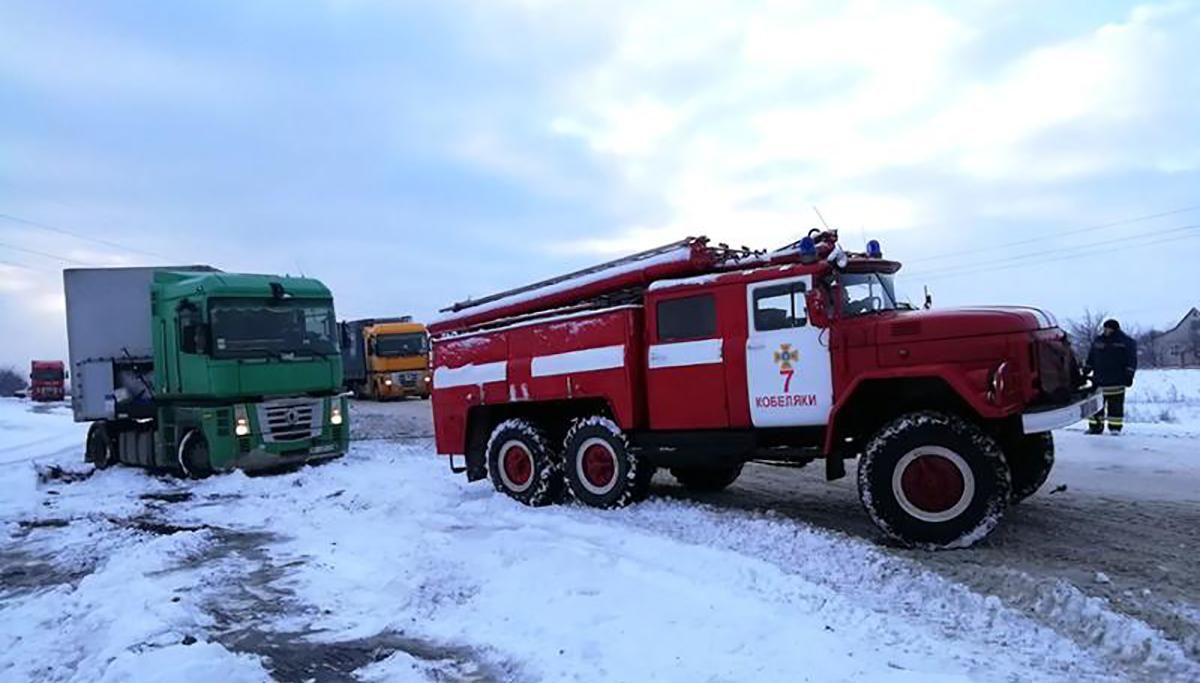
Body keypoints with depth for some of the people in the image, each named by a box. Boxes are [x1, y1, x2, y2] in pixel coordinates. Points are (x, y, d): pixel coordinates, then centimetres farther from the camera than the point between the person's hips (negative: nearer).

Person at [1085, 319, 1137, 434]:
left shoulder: (1127, 342, -1)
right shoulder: (1098, 341, 12)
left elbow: (1131, 361, -4)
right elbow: (1090, 359, 18)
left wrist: (1128, 375, -11)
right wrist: (1085, 372, 15)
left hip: (1116, 381, -4)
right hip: (1099, 380, 4)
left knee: (1115, 407, 0)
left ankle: (1115, 428, 6)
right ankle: (1095, 427, 13)